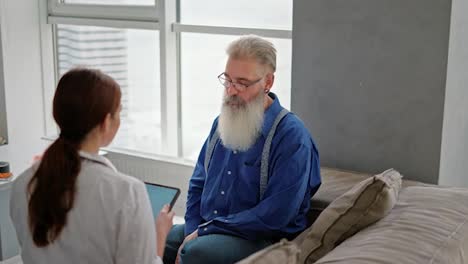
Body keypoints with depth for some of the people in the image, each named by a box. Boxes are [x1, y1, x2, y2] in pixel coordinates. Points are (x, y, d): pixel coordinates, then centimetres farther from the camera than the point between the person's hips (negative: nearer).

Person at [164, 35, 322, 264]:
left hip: (260, 239, -6)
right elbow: (198, 185, 15)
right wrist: (192, 233, -2)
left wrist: (205, 231, -16)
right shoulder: (222, 123, 11)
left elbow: (275, 215, -20)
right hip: (206, 230, 6)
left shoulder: (292, 136, -13)